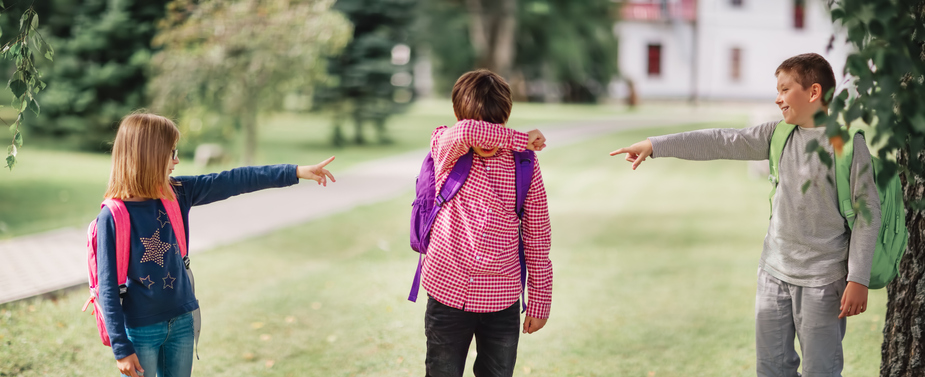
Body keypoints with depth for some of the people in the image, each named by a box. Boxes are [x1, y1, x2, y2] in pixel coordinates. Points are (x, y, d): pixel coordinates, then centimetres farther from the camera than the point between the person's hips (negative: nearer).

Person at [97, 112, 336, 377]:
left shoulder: (177, 194, -2)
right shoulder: (113, 218, -17)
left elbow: (232, 182, 0)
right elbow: (108, 288, -15)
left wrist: (296, 172, -2)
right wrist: (121, 348, -15)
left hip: (181, 322, 6)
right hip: (140, 330, -6)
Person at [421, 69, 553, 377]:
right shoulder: (447, 150, -5)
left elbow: (537, 238, 4)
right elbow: (466, 132, -31)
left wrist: (540, 300, 6)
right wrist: (519, 140, -18)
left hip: (502, 302, 1)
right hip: (448, 295, -1)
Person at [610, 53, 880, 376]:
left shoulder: (849, 144, -10)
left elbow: (867, 212, -10)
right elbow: (720, 143, 8)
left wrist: (858, 279, -12)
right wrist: (655, 146, 6)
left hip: (821, 280, -6)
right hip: (774, 272, 6)